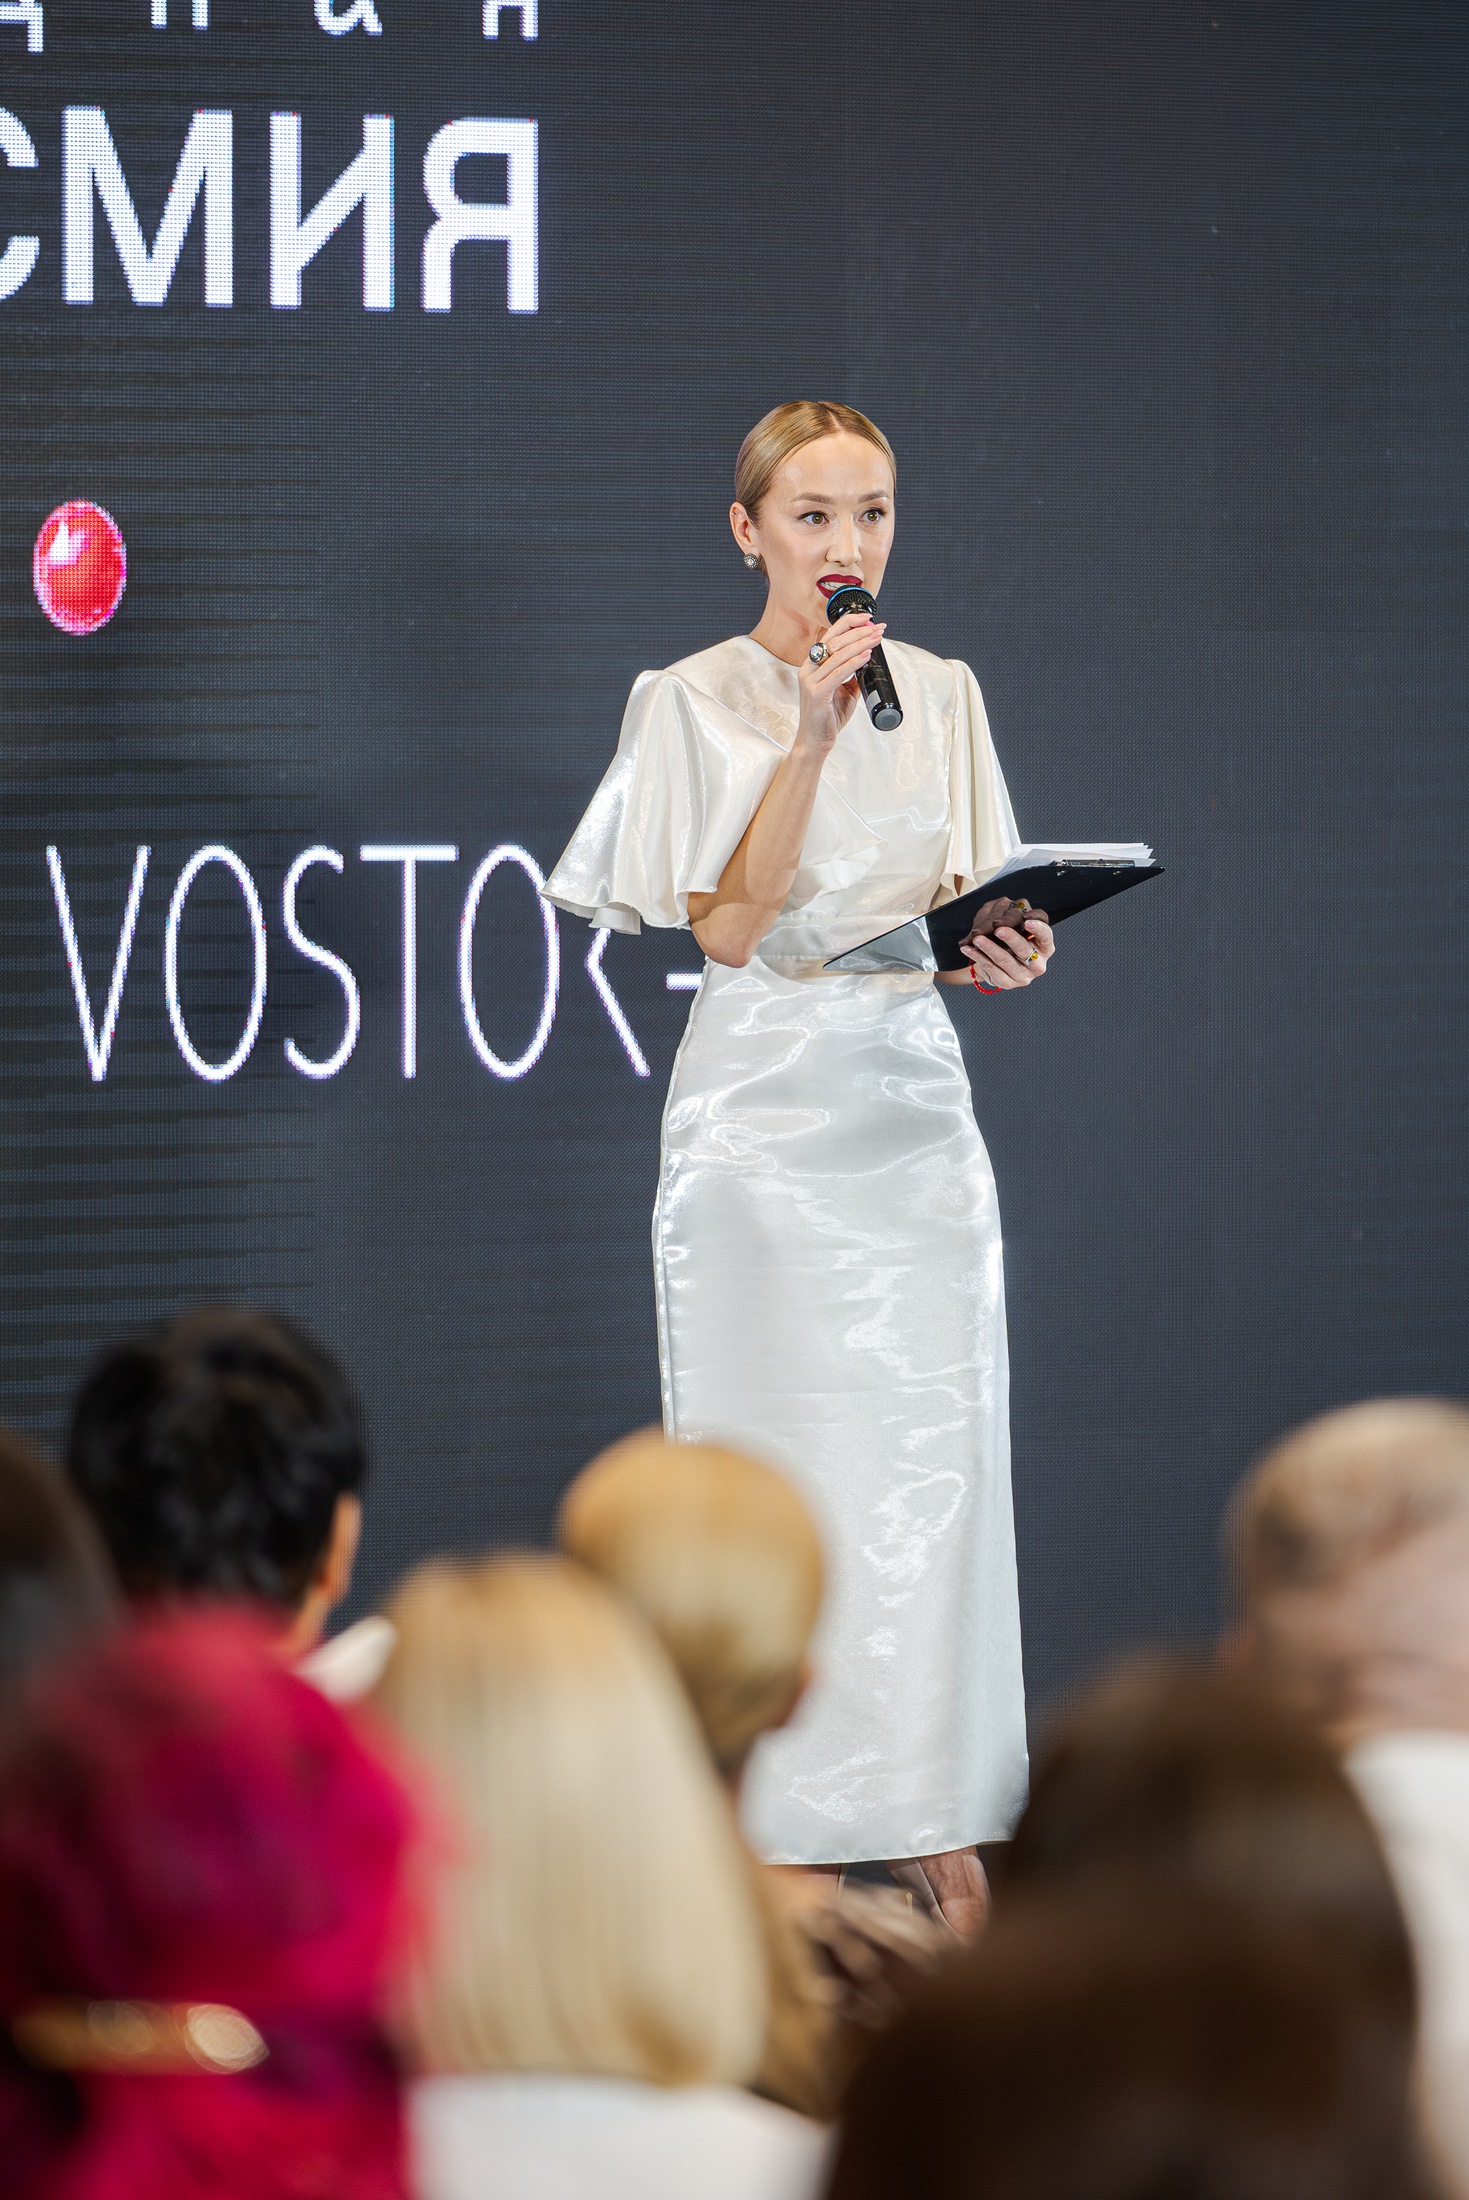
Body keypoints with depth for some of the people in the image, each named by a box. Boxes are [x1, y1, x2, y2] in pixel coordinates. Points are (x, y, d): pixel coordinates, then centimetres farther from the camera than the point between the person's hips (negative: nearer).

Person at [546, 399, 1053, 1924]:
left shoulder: (939, 695, 10)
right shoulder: (696, 703, -1)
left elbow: (964, 919, 10)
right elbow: (730, 925, -10)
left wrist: (1006, 952, -13)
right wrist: (812, 733, -15)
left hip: (912, 1098, 4)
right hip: (763, 1105, -3)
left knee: (929, 1459, 1)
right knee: (777, 1459, -4)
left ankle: (933, 1816, 7)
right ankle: (790, 1836, 1)